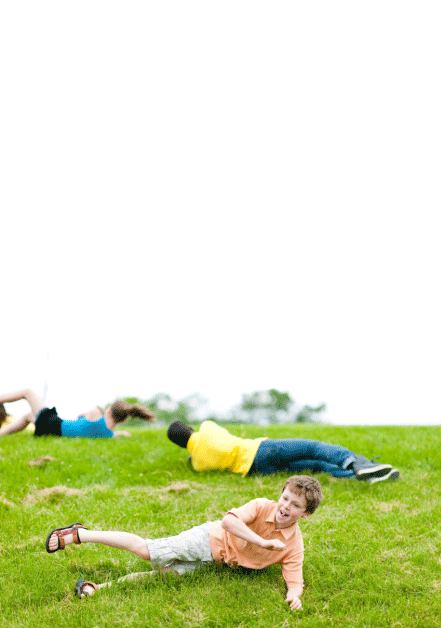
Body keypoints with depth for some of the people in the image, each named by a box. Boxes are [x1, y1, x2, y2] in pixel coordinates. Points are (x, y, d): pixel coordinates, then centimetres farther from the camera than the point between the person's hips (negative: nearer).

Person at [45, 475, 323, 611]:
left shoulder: (294, 545, -12)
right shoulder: (262, 507, -22)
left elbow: (295, 579, -17)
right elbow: (228, 521, -35)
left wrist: (294, 594, -39)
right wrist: (262, 542, -38)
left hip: (220, 562, 3)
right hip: (211, 540, -3)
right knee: (146, 550, -11)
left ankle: (99, 588, -6)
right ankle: (78, 535, 5)